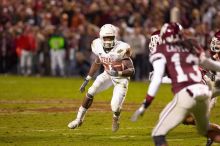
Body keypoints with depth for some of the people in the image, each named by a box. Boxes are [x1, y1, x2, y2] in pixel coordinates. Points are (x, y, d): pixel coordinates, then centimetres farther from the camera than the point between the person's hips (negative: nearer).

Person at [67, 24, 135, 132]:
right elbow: (97, 63, 6)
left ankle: (116, 119, 22)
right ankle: (79, 119, 7)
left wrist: (118, 73, -47)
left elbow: (131, 71, -29)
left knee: (115, 107, -16)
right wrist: (86, 80, 8)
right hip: (108, 75, 5)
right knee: (90, 92, -12)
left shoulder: (120, 49, -30)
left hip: (121, 78, -5)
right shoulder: (99, 46, -14)